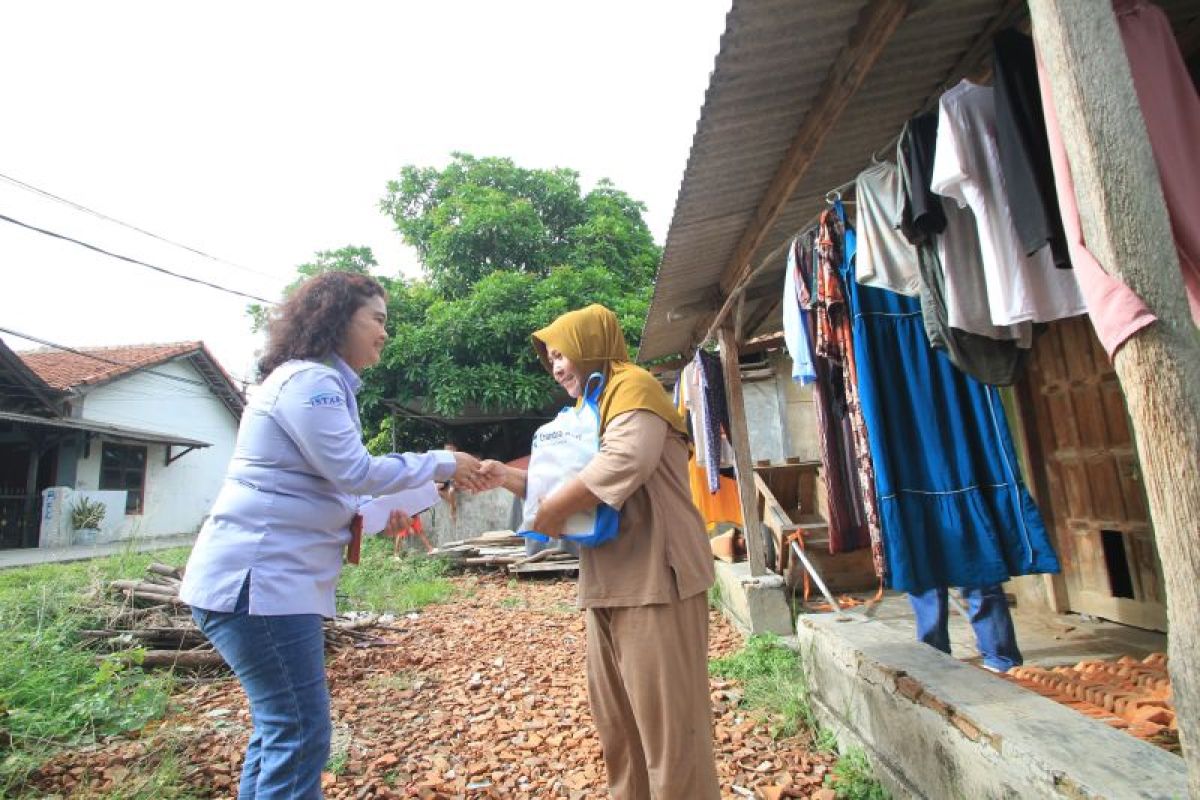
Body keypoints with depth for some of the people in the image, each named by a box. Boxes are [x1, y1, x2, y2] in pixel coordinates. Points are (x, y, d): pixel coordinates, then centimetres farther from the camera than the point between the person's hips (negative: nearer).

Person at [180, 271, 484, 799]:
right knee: (301, 735, -5)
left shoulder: (318, 383, 18)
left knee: (280, 728, 18)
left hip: (275, 577, 11)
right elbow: (354, 471, -19)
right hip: (258, 578, -11)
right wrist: (441, 464, -10)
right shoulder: (309, 381, -14)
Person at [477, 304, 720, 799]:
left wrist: (553, 509, -18)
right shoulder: (591, 407, 24)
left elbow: (626, 460, -25)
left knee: (668, 722, 0)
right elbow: (565, 481, 25)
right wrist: (505, 476, 13)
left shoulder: (632, 386, -6)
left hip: (653, 579, -10)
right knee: (618, 725, 18)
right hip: (609, 583, 10)